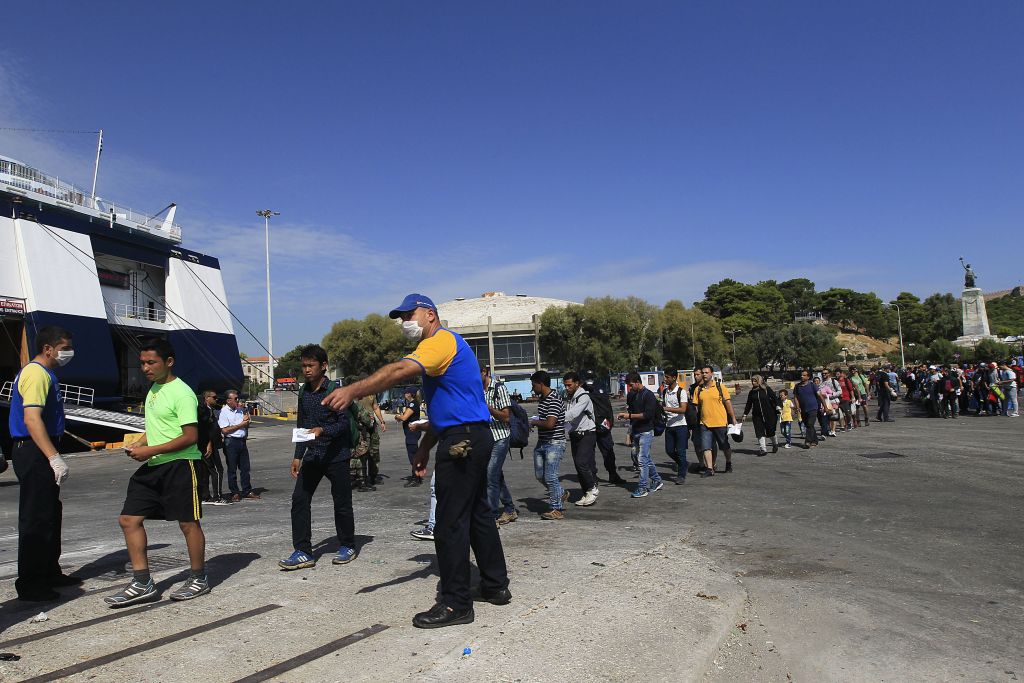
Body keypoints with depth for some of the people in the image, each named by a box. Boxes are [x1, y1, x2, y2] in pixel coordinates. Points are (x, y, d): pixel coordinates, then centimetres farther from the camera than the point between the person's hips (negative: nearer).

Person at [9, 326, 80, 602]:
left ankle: (50, 573, 27)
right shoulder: (36, 373, -15)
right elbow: (31, 418, -25)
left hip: (39, 454, 11)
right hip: (34, 453, -11)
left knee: (51, 515, 17)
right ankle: (30, 585, 2)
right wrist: (54, 458, -30)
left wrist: (53, 457, 25)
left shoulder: (45, 373, 17)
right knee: (36, 519, -5)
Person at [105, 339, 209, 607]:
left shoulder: (181, 393, -14)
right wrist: (139, 444, 8)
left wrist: (151, 450, -19)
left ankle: (199, 579, 19)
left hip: (179, 464, -9)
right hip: (153, 466, 9)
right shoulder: (154, 389, 14)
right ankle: (142, 583, 14)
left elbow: (190, 437, -19)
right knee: (129, 519, 6)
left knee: (188, 523, 2)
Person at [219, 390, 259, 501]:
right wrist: (240, 425, -10)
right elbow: (224, 430, -16)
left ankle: (247, 491, 16)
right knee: (232, 469, 4)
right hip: (231, 442, -6)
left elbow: (246, 425, 20)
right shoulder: (223, 412, -8)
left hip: (242, 441, 6)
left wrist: (246, 420, -2)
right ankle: (235, 493, 11)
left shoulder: (240, 410, 12)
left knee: (245, 468, 9)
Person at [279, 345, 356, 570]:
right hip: (312, 456, 6)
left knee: (341, 502, 4)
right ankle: (303, 552, 5)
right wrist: (298, 456, 12)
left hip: (336, 455, -6)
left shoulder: (335, 389, -9)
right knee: (299, 499, -2)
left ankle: (347, 547, 22)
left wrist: (323, 430, -30)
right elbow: (301, 426, 16)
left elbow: (344, 422, -13)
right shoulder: (303, 392, 10)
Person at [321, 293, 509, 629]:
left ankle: (455, 603, 4)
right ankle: (496, 586, 27)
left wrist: (352, 391, -36)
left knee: (451, 523, -5)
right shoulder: (446, 344, 22)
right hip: (473, 438, 11)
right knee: (478, 514, 17)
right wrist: (424, 448, 21)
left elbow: (401, 371, -29)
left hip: (462, 441, -11)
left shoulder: (441, 340, -10)